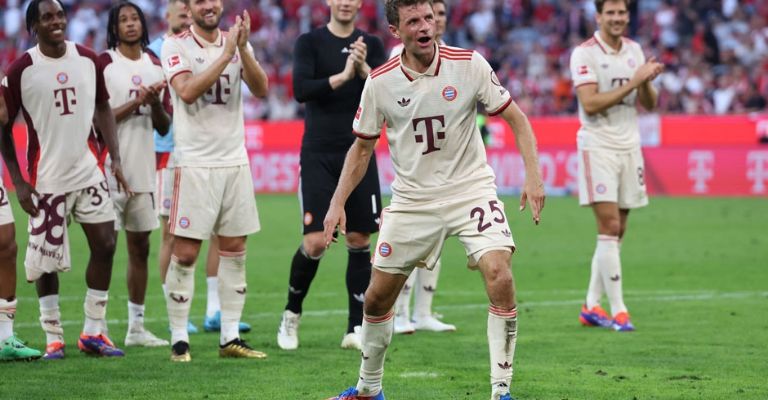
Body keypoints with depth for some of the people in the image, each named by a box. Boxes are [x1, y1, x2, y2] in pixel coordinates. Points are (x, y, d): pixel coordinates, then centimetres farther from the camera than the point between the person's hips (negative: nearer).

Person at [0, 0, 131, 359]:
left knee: (105, 246, -1)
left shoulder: (88, 60, 3)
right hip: (47, 179, -4)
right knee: (46, 261, 0)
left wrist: (115, 158, 5)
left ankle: (93, 332, 10)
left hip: (89, 172, 4)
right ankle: (53, 338, 11)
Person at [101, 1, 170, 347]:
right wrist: (135, 102, -16)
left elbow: (164, 128, 13)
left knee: (140, 247, 9)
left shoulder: (155, 67, 13)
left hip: (143, 170, 6)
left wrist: (156, 103, -6)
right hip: (110, 170, -6)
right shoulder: (103, 64, -4)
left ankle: (136, 327, 15)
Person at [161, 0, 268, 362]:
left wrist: (243, 49, -16)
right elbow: (187, 91, -19)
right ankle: (179, 340, 0)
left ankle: (230, 338, 11)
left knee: (234, 250, 6)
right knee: (185, 253, -5)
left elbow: (261, 90, -3)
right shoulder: (176, 46, -4)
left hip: (235, 161, 5)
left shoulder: (236, 42, 9)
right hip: (194, 164, -5)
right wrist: (226, 54, -20)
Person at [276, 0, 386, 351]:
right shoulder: (310, 42, 0)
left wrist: (364, 69, -18)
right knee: (316, 241, -9)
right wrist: (343, 76, -20)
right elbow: (301, 90, -13)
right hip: (319, 154, -3)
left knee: (360, 240, 1)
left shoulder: (372, 45, 8)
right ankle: (292, 313, 14)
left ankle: (356, 328, 6)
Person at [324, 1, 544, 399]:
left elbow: (515, 118, -2)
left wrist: (533, 175, -13)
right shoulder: (380, 82, -5)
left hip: (470, 190, -2)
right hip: (411, 198, 2)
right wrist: (337, 203, 2)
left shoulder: (469, 64, -10)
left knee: (499, 276, -23)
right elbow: (362, 146, 8)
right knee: (377, 295, 5)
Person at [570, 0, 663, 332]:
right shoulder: (584, 53, -8)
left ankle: (591, 306, 15)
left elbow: (649, 105, 12)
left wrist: (647, 82, -9)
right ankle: (617, 310, -11)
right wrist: (633, 82, -21)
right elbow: (590, 104, -18)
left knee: (617, 231, 7)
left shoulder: (634, 51, 11)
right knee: (609, 226, -12)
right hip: (598, 146, -6)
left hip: (629, 146, 6)